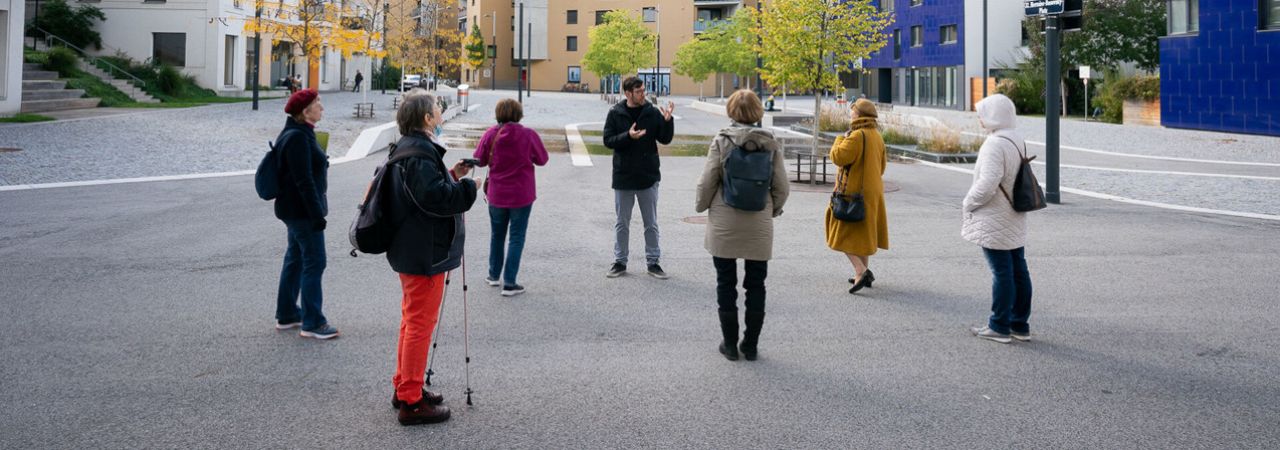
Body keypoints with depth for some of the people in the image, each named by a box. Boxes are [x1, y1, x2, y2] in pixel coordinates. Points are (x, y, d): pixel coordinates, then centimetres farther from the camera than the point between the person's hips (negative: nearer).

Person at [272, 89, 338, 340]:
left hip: (294, 209, 11)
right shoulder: (298, 138, -19)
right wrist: (317, 215, -22)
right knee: (314, 262, -7)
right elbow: (304, 181, -23)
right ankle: (312, 322, -2)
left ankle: (287, 315, 25)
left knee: (295, 259, 16)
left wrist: (316, 211, 23)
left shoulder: (301, 134, 14)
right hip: (302, 210, -11)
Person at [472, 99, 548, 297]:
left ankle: (494, 275, 31)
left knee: (496, 235, 20)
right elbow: (542, 159, -1)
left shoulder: (491, 134, -9)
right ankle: (509, 283, 1)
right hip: (521, 196, -2)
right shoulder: (528, 135, -13)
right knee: (516, 238, 4)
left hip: (496, 195, 2)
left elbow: (479, 160, -1)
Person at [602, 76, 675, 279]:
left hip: (648, 177, 1)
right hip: (623, 177, 0)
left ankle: (653, 261, 19)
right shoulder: (615, 114, -3)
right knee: (622, 223, 10)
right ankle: (620, 261, 21)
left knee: (651, 224, 9)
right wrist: (628, 136, -22)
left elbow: (665, 139, -2)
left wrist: (667, 121, -18)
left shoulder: (653, 113, -1)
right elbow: (608, 140, -7)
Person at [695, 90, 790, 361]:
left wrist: (703, 207, 10)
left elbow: (707, 183, -8)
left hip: (724, 227, -2)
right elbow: (782, 188, 0)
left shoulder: (722, 141, -9)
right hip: (759, 227, 2)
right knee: (756, 286, 12)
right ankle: (750, 346, 17)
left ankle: (730, 344, 15)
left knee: (726, 285, 10)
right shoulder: (771, 145, -2)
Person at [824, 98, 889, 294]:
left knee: (845, 233, -3)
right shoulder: (877, 136, 9)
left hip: (854, 192, -9)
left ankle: (861, 271, -17)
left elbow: (838, 157, -24)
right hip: (873, 190, 9)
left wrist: (841, 139, -7)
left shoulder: (857, 136, -19)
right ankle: (864, 272, 23)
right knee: (864, 232, 18)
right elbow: (881, 166, 16)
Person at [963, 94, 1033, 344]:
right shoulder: (1018, 141, 10)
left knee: (1002, 272, -3)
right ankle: (1020, 325, 20)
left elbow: (988, 183, -26)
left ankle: (999, 327, 5)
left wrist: (969, 202, -9)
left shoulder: (995, 144, -20)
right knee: (1018, 270, 11)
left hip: (995, 222, -9)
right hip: (1015, 218, 9)